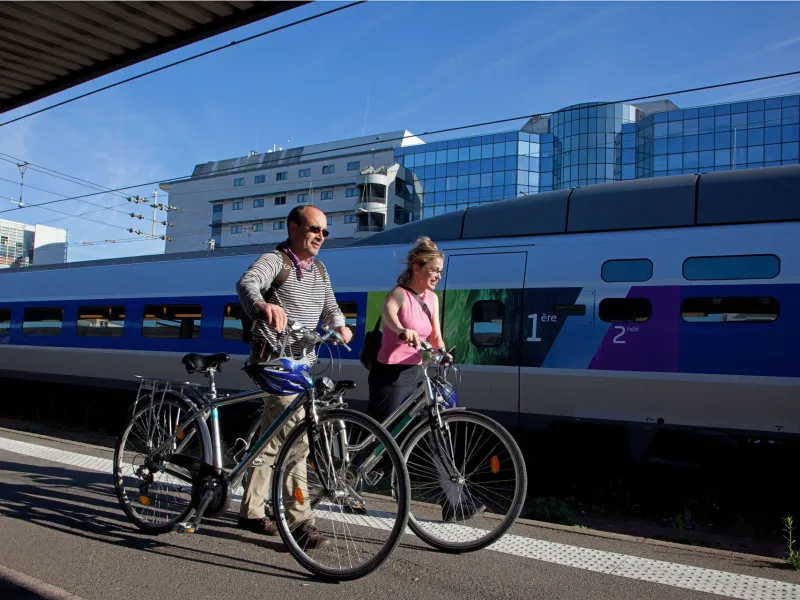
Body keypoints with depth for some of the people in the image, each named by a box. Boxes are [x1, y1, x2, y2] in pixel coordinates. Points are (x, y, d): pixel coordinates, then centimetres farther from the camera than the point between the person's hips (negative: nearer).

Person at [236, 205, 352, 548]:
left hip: (300, 360, 8)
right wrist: (262, 305, -54)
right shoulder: (275, 261, -10)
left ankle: (251, 512, 26)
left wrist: (339, 325, -10)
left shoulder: (319, 270, 16)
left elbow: (329, 306, 15)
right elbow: (248, 282, -30)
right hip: (274, 358, -8)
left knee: (273, 436, 14)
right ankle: (300, 522, -12)